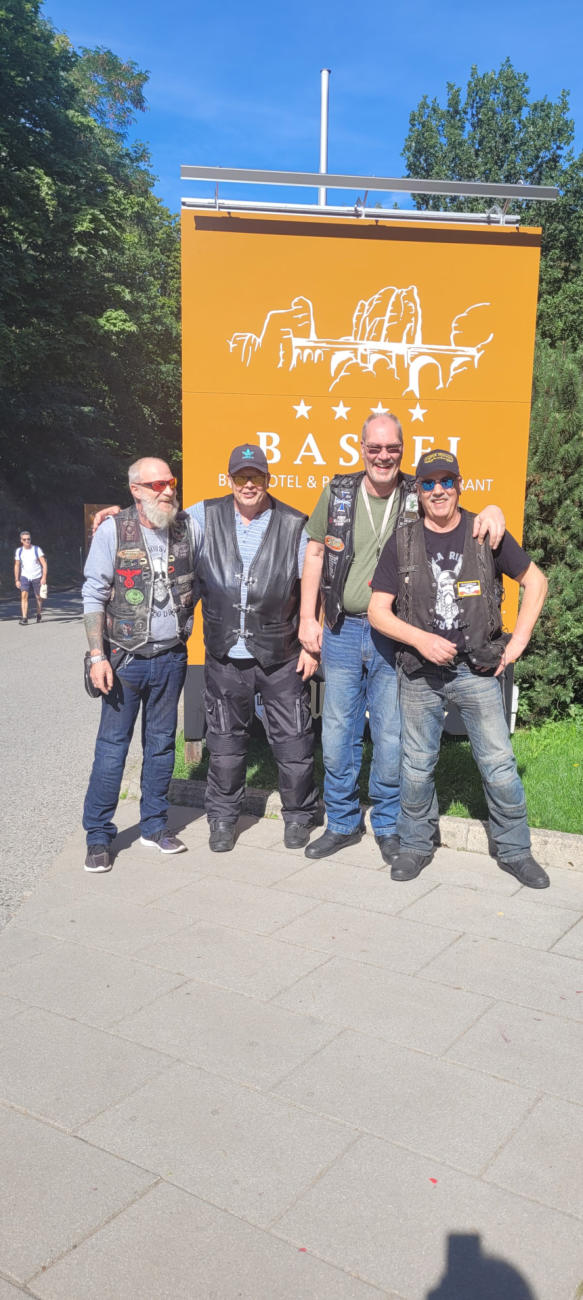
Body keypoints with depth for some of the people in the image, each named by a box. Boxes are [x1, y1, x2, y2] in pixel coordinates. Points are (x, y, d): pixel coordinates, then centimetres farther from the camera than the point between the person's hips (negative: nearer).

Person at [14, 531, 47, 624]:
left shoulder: (37, 549, -6)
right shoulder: (18, 551, 3)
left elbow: (44, 564, -7)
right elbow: (17, 566, 12)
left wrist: (44, 577, -17)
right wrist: (17, 580, 8)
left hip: (37, 577, -1)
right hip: (25, 577, 1)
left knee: (38, 597, 7)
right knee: (24, 595, -17)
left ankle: (39, 615, 31)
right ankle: (24, 618, -21)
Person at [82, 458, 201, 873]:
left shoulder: (190, 528, 2)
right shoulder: (112, 531, -7)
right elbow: (93, 597, -6)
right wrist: (98, 656, -11)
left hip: (171, 658, 4)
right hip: (125, 659, -3)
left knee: (162, 744, 12)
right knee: (112, 745, -1)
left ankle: (155, 826, 26)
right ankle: (98, 835, 11)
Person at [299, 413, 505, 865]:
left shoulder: (418, 496, 0)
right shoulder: (338, 493, 3)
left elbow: (459, 523, 9)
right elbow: (315, 554, 9)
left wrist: (492, 509, -16)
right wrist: (308, 619, 3)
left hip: (394, 636, -1)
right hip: (341, 632, 2)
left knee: (391, 736, 6)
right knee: (338, 733, 10)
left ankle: (388, 825, 25)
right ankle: (342, 823, 27)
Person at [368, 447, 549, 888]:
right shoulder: (402, 542, 0)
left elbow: (536, 581, 8)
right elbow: (378, 611, 0)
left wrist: (518, 641, 0)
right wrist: (420, 638, -15)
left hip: (478, 670, -1)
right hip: (420, 674, 1)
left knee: (499, 765, 2)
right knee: (417, 766, 10)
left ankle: (515, 850, 21)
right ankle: (416, 845, 29)